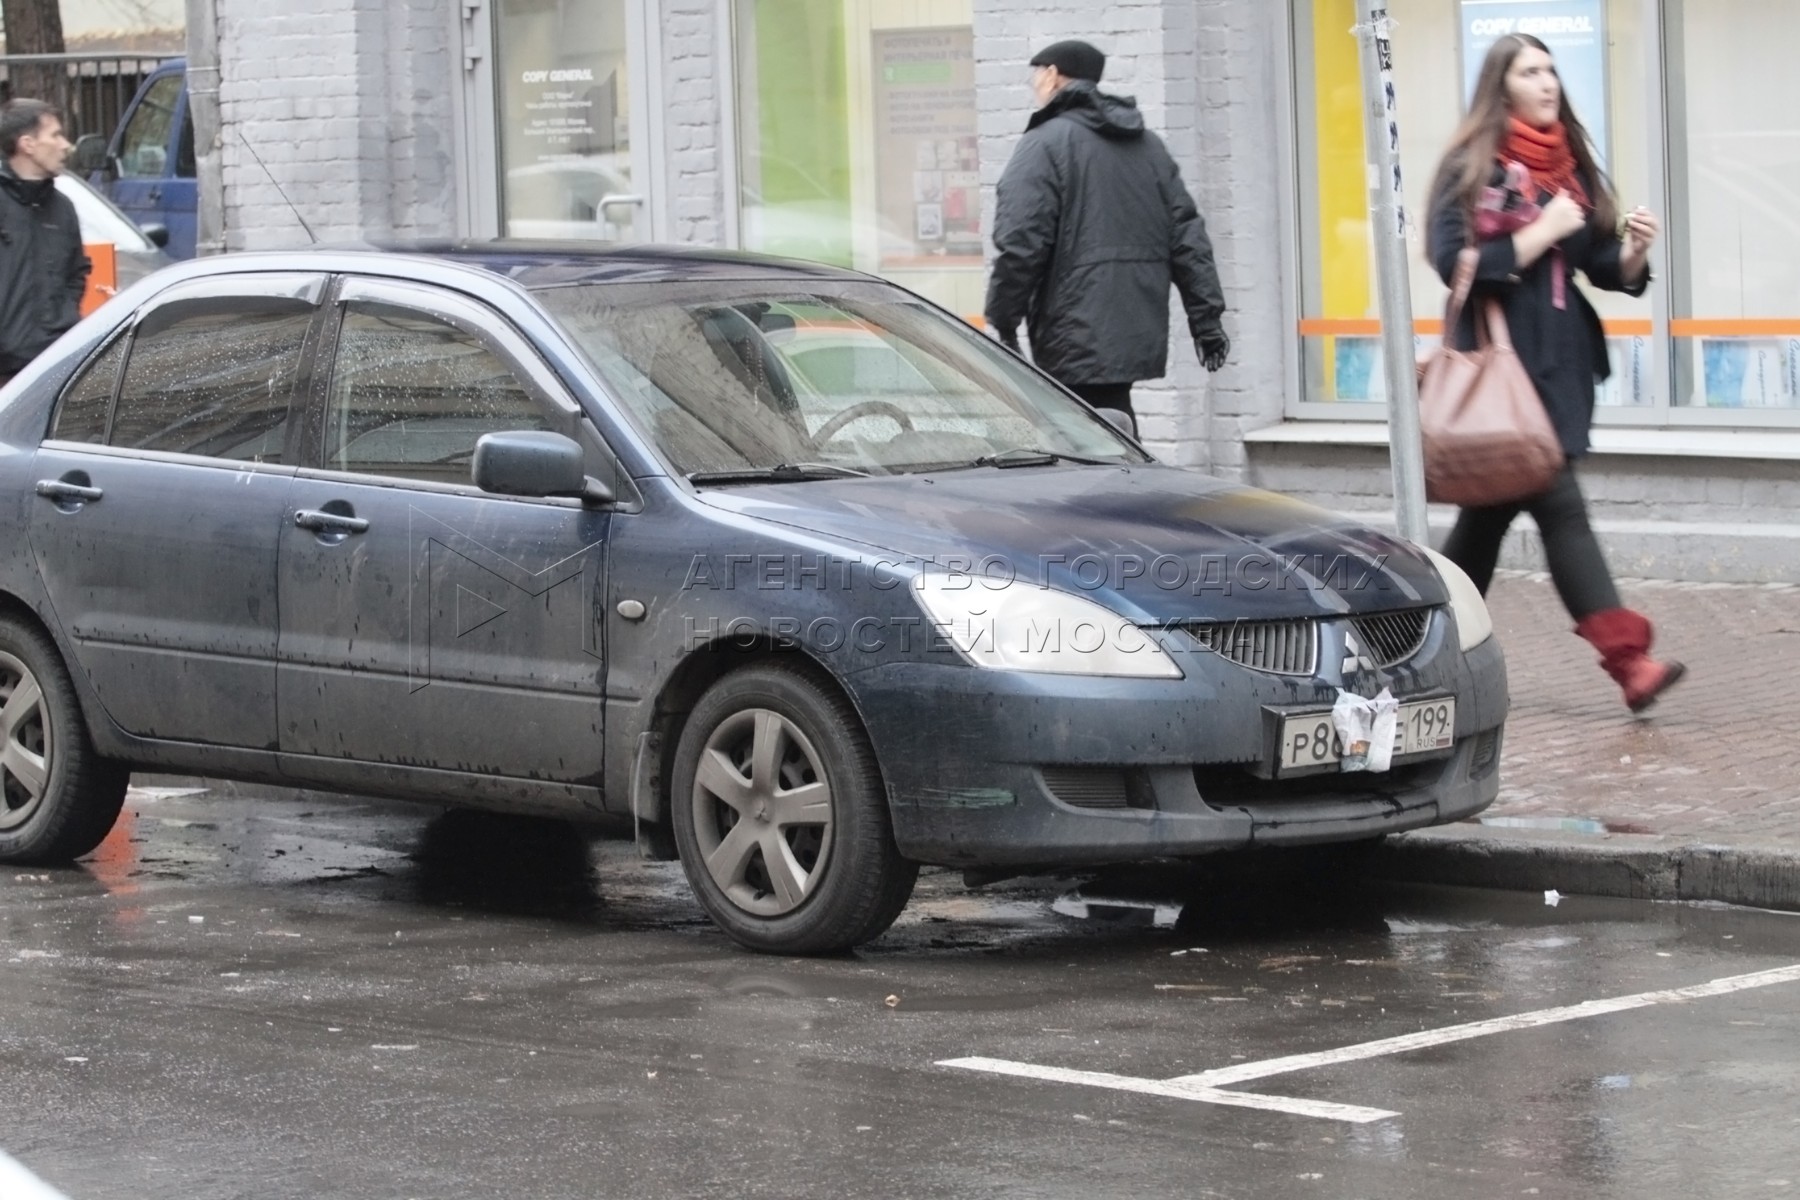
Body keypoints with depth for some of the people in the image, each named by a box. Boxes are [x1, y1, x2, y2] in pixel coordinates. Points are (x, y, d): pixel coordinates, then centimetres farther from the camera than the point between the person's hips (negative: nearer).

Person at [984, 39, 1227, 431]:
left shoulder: (1045, 144, -7)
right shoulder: (1148, 145, 17)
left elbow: (1020, 245, -15)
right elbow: (1187, 237, 14)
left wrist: (1001, 324, -7)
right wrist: (1206, 318, 14)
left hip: (1077, 341, -8)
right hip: (1139, 336, 8)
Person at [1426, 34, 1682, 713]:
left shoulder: (1569, 164, 13)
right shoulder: (1472, 167, -6)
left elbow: (1604, 266, 13)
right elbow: (1455, 261, -15)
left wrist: (1635, 252, -8)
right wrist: (1542, 233, -17)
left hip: (1559, 360, 7)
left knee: (1494, 507, 12)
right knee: (1558, 507, -12)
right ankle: (1626, 661, -18)